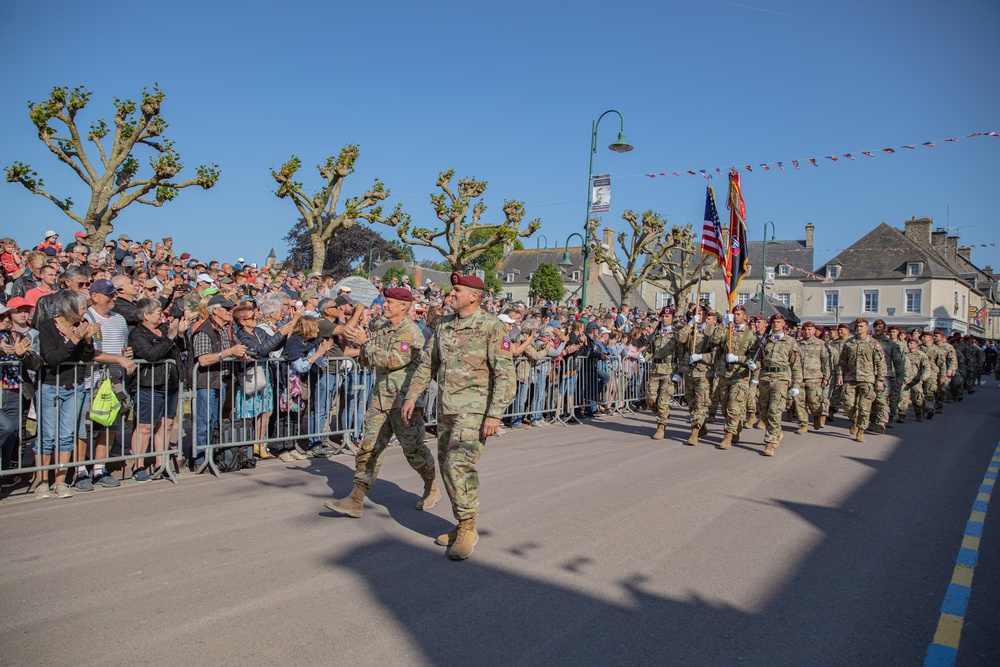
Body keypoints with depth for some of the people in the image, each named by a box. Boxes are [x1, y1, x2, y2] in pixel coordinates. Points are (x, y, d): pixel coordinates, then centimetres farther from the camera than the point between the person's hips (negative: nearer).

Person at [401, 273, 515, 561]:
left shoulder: (492, 327, -10)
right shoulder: (444, 326, 11)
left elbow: (504, 373, -14)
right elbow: (428, 364, 19)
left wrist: (495, 413, -21)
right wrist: (411, 396, 11)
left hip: (474, 409, -7)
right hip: (446, 409, 8)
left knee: (460, 464, -17)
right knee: (447, 466, 11)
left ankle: (468, 528, -2)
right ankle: (463, 525, 25)